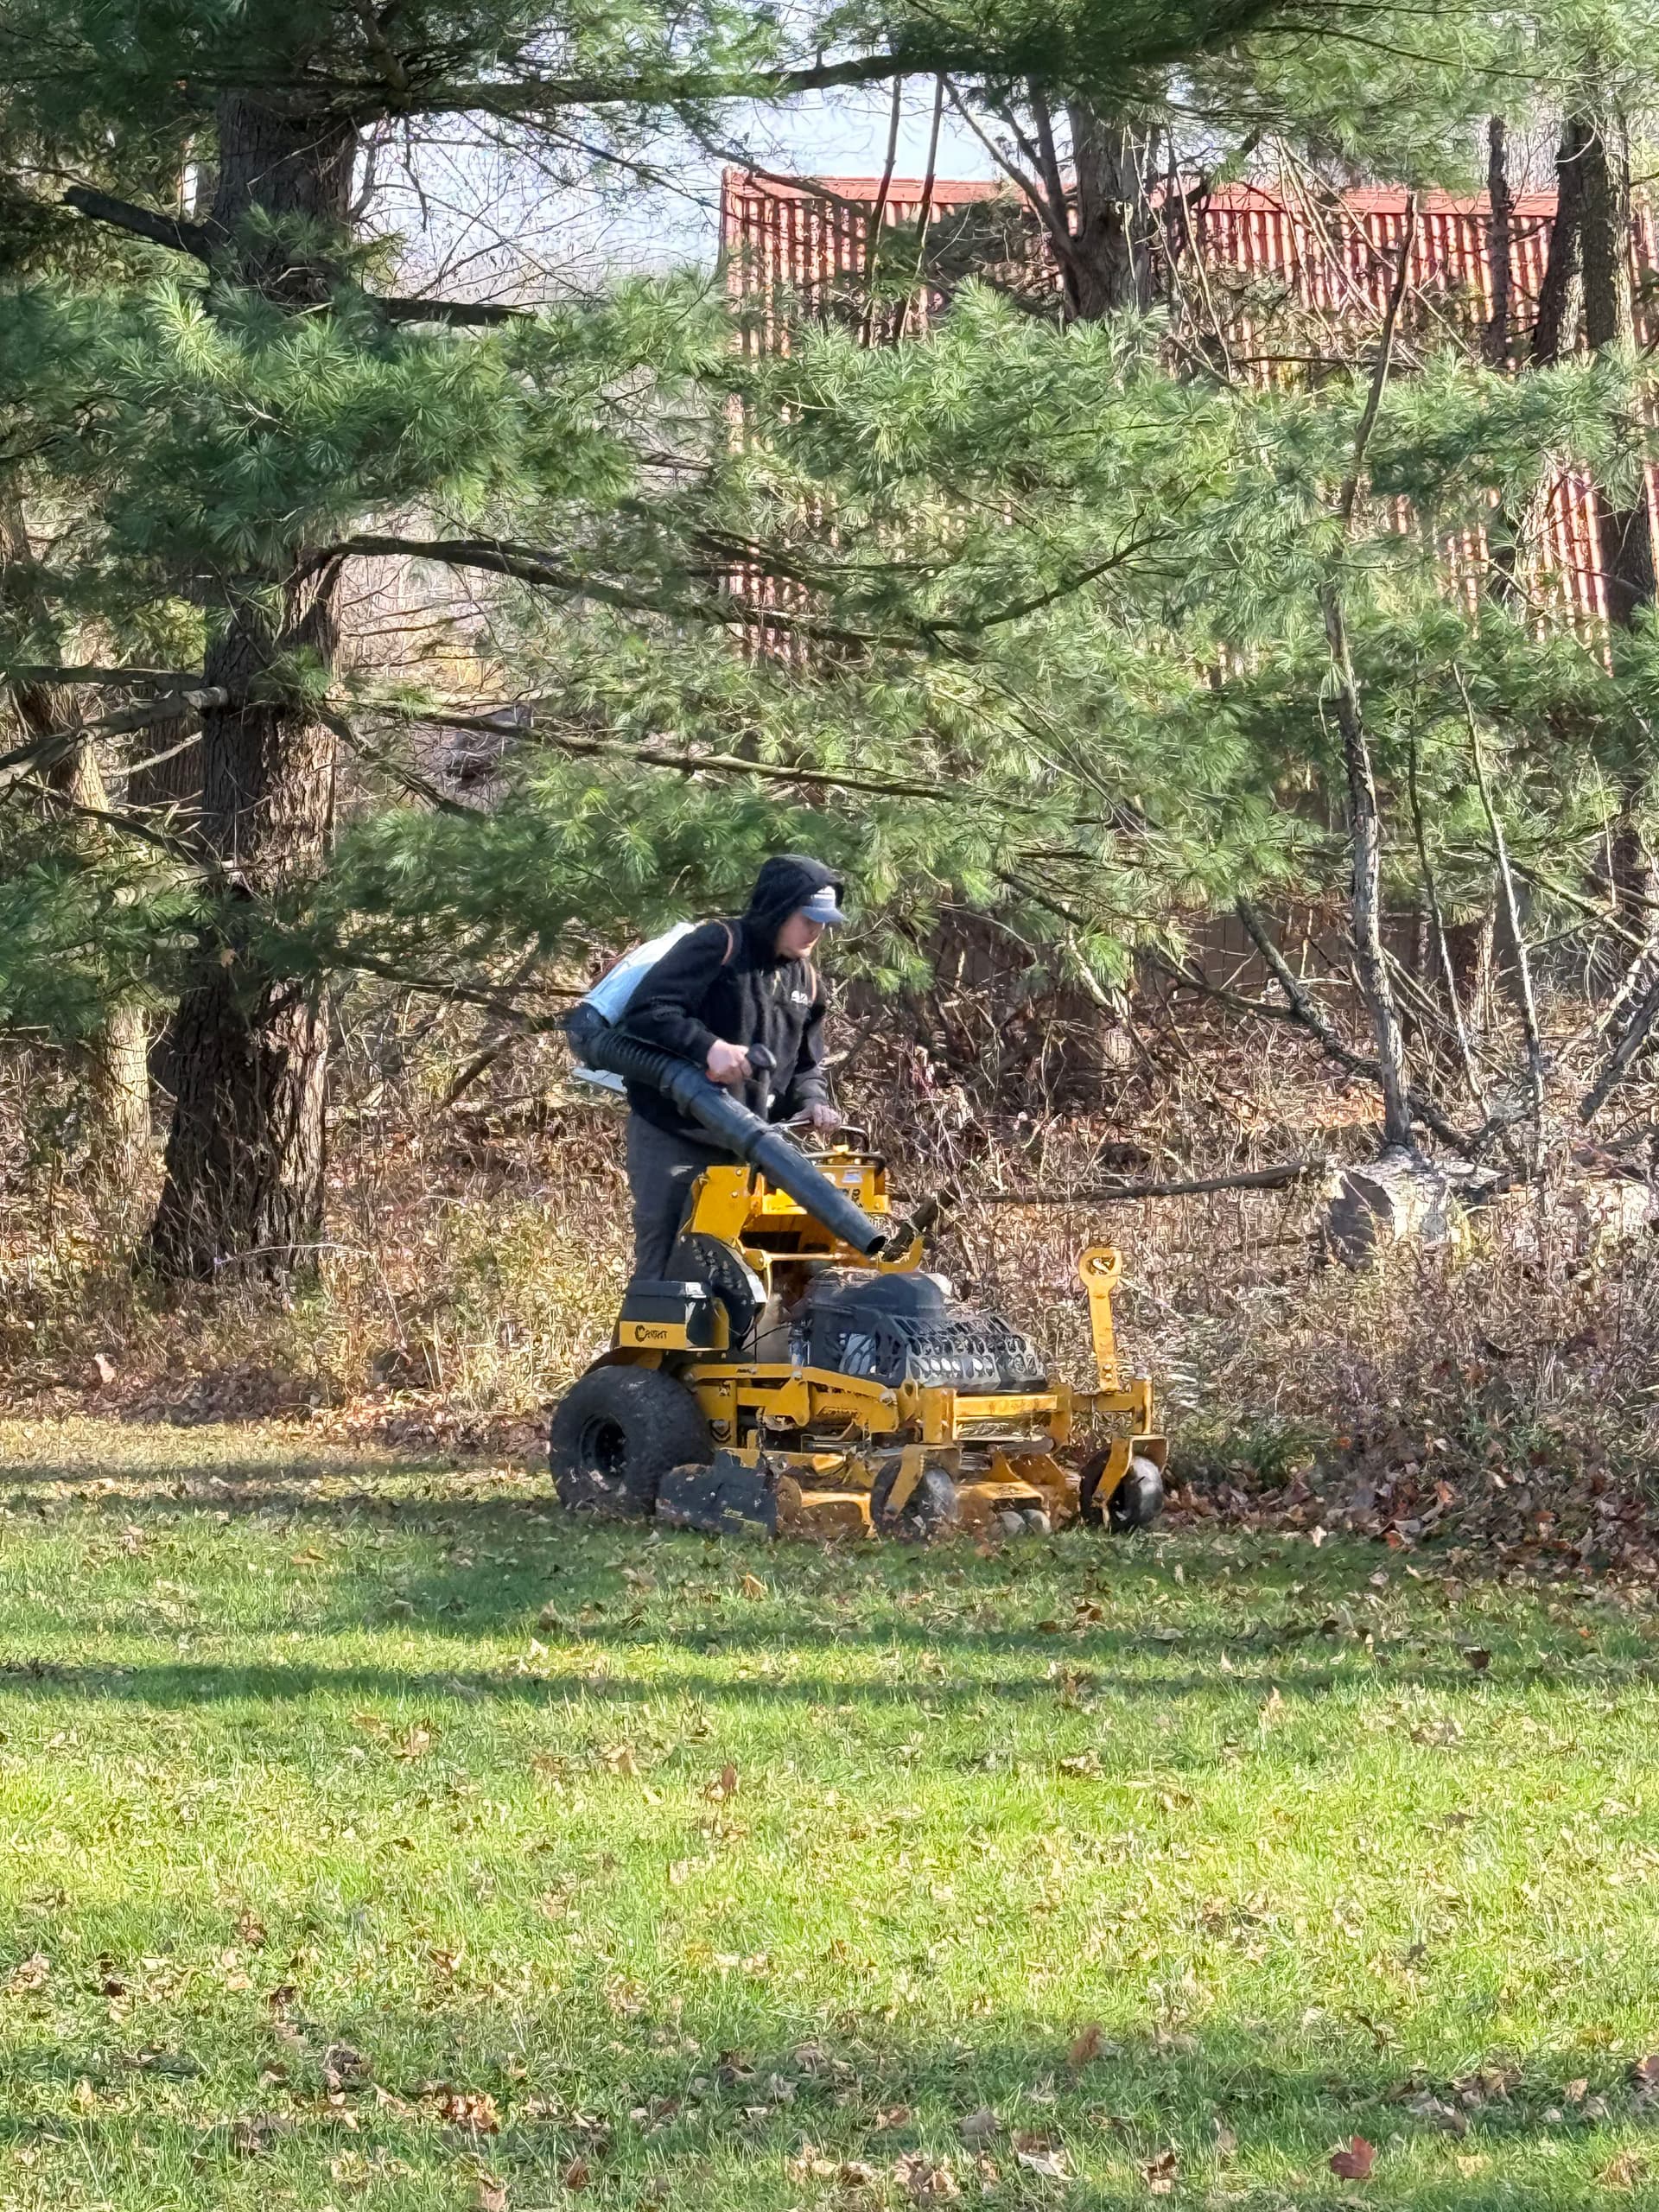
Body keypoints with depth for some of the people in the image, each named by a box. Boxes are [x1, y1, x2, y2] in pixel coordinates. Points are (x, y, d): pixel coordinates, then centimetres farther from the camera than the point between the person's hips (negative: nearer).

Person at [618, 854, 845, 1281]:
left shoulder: (806, 982, 12)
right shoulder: (717, 947, -12)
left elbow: (806, 1065, 20)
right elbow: (646, 1011, -21)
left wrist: (812, 1103, -3)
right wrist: (708, 1046, -34)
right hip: (672, 1137, -7)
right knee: (664, 1266, -4)